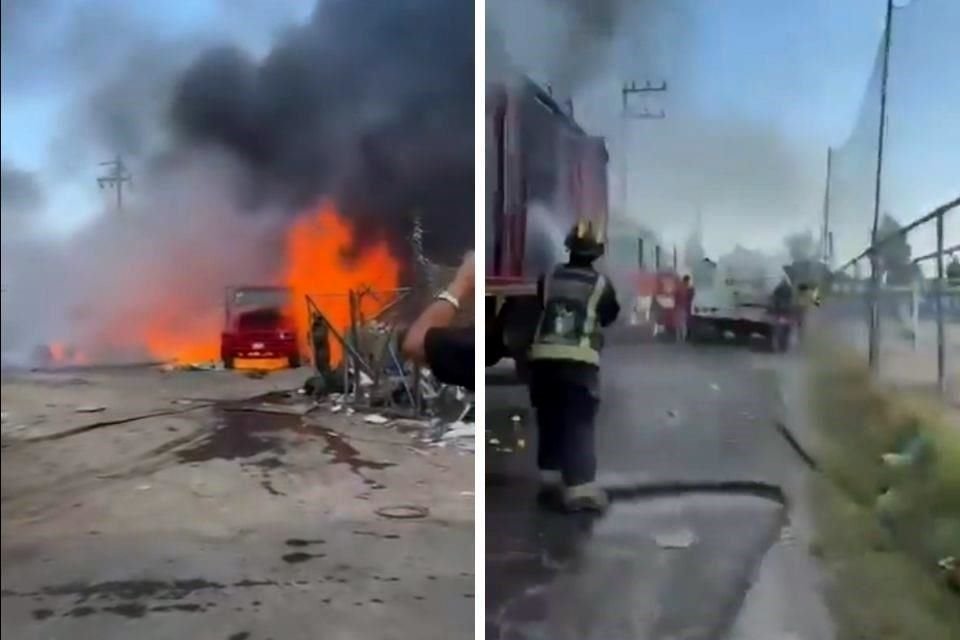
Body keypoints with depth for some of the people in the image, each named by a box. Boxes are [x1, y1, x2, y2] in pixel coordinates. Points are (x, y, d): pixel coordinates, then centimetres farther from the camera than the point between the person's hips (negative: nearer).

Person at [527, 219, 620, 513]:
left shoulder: (548, 278, 7)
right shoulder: (601, 284, 2)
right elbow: (611, 316, 17)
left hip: (543, 359, 3)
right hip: (580, 362, -3)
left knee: (549, 422, 15)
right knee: (578, 426, -3)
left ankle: (550, 480, 21)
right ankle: (580, 488, -10)